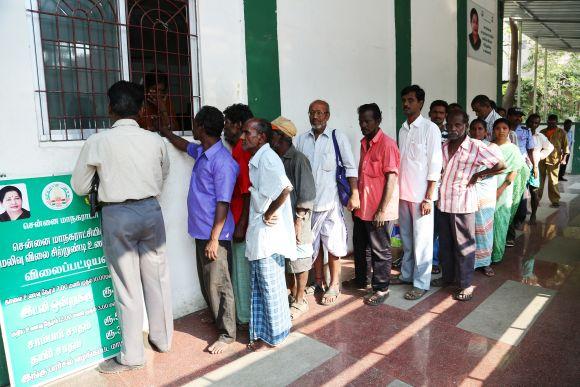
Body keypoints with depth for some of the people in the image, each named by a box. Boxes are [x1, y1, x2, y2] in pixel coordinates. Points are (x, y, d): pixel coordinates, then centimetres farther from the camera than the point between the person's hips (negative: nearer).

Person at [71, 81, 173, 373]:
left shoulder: (97, 142, -9)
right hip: (150, 210, 3)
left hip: (117, 215, -3)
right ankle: (162, 339, 31)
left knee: (128, 287, 6)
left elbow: (79, 187, 0)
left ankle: (132, 355, 19)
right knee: (157, 279, 15)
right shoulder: (155, 140, -1)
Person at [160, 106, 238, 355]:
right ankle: (218, 319, 37)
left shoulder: (222, 162, -20)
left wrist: (214, 239, -21)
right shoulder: (201, 152, 8)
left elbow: (223, 204, -21)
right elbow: (182, 145, 31)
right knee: (206, 283, 19)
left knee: (218, 285, 2)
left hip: (214, 234, -9)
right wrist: (163, 131, 42)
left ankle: (227, 334, 16)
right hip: (200, 231, 9)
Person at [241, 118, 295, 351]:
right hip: (259, 234, 10)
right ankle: (263, 332, 35)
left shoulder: (267, 157, -17)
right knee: (259, 286, 19)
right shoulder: (257, 159, 13)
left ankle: (274, 336, 23)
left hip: (269, 234, -10)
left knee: (271, 288, 6)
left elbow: (285, 188, -31)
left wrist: (269, 214, -20)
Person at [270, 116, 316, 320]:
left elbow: (306, 195, -17)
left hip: (296, 220, -7)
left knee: (299, 261, 6)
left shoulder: (298, 159, -14)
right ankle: (293, 295, 34)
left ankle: (300, 301, 21)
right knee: (285, 260, 17)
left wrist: (298, 221, -18)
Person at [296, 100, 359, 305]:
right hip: (308, 201, 4)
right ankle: (318, 282, 30)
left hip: (331, 201, -3)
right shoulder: (301, 139, 6)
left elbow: (350, 167, -4)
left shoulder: (337, 137, -3)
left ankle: (334, 285, 20)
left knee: (332, 245, 3)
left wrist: (354, 194, -8)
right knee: (313, 244, 13)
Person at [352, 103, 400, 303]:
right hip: (362, 207, 8)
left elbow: (391, 178, -18)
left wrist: (382, 210, -20)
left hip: (377, 210, -8)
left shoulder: (387, 144, -15)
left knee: (380, 250, 5)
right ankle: (361, 278, 40)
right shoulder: (364, 142, 10)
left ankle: (381, 289, 20)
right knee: (360, 245, 21)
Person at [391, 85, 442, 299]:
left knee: (422, 240, 2)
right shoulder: (402, 129, 10)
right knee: (406, 238, 16)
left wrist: (428, 197, -15)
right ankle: (406, 274, 30)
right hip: (403, 193, 6)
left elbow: (435, 165, -11)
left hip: (421, 195, -6)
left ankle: (421, 283, 13)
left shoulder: (430, 129, -8)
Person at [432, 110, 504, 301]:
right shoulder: (443, 146, 7)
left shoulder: (476, 147, -9)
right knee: (445, 243, 16)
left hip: (462, 203, -6)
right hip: (443, 201, 6)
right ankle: (448, 276, 33)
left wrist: (477, 175, -4)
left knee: (463, 245, 4)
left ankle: (466, 284, 17)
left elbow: (501, 165, -6)